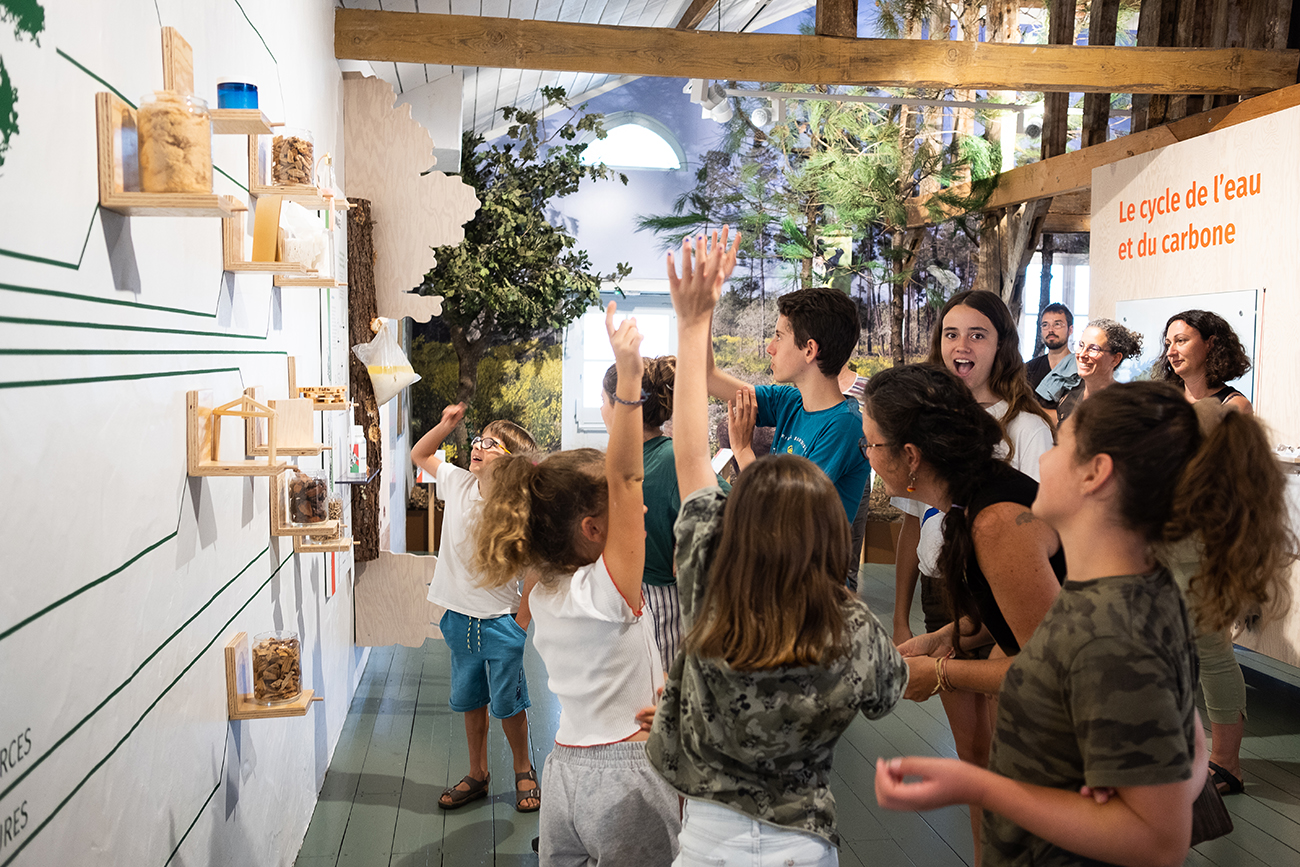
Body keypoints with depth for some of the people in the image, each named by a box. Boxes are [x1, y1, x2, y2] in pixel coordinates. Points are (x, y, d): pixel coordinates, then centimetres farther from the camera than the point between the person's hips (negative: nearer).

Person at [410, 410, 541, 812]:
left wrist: (521, 623, -12)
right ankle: (477, 776, 34)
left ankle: (524, 772, 31)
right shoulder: (458, 483, -1)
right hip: (460, 618, 5)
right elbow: (419, 454, 15)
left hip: (502, 622, -5)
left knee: (508, 705, 8)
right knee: (470, 702, 17)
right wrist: (445, 426, -1)